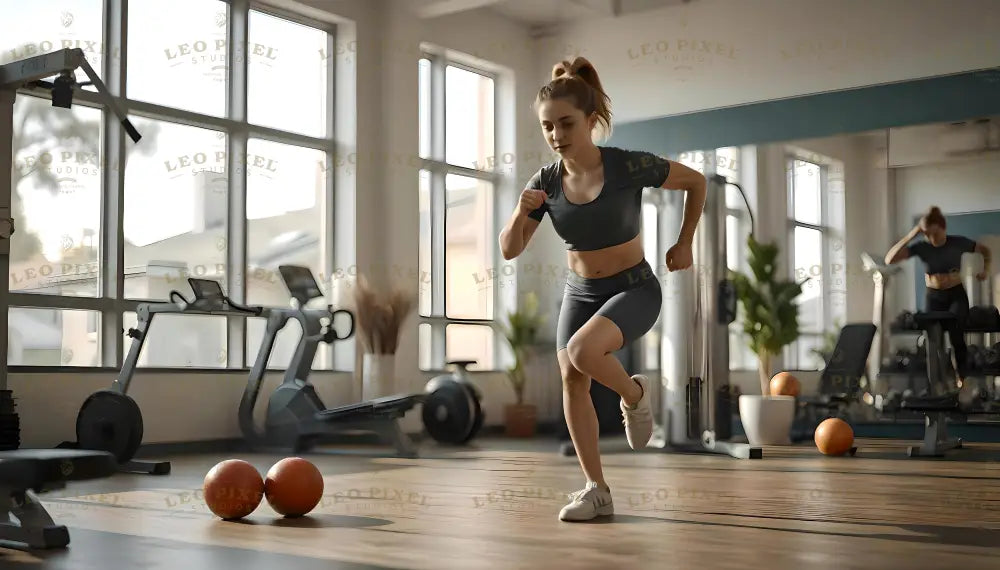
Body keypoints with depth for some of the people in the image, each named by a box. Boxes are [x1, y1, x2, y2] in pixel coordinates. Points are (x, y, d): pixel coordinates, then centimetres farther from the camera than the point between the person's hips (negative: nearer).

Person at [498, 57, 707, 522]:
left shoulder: (629, 166, -20)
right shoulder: (546, 182, -9)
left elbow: (697, 182, -4)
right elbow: (509, 250, -7)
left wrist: (684, 243, -2)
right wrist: (521, 213, -27)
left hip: (634, 289, -5)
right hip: (579, 291, 5)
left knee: (583, 350, -29)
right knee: (571, 378, -4)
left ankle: (634, 394, 5)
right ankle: (596, 490, 8)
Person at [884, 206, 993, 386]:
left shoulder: (959, 242, -9)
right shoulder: (921, 247, -9)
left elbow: (986, 251, 12)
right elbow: (889, 259, -23)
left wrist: (985, 271, 1)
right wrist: (911, 235, -24)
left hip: (957, 295, -1)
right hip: (933, 297, 2)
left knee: (956, 335, -20)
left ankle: (962, 379, -10)